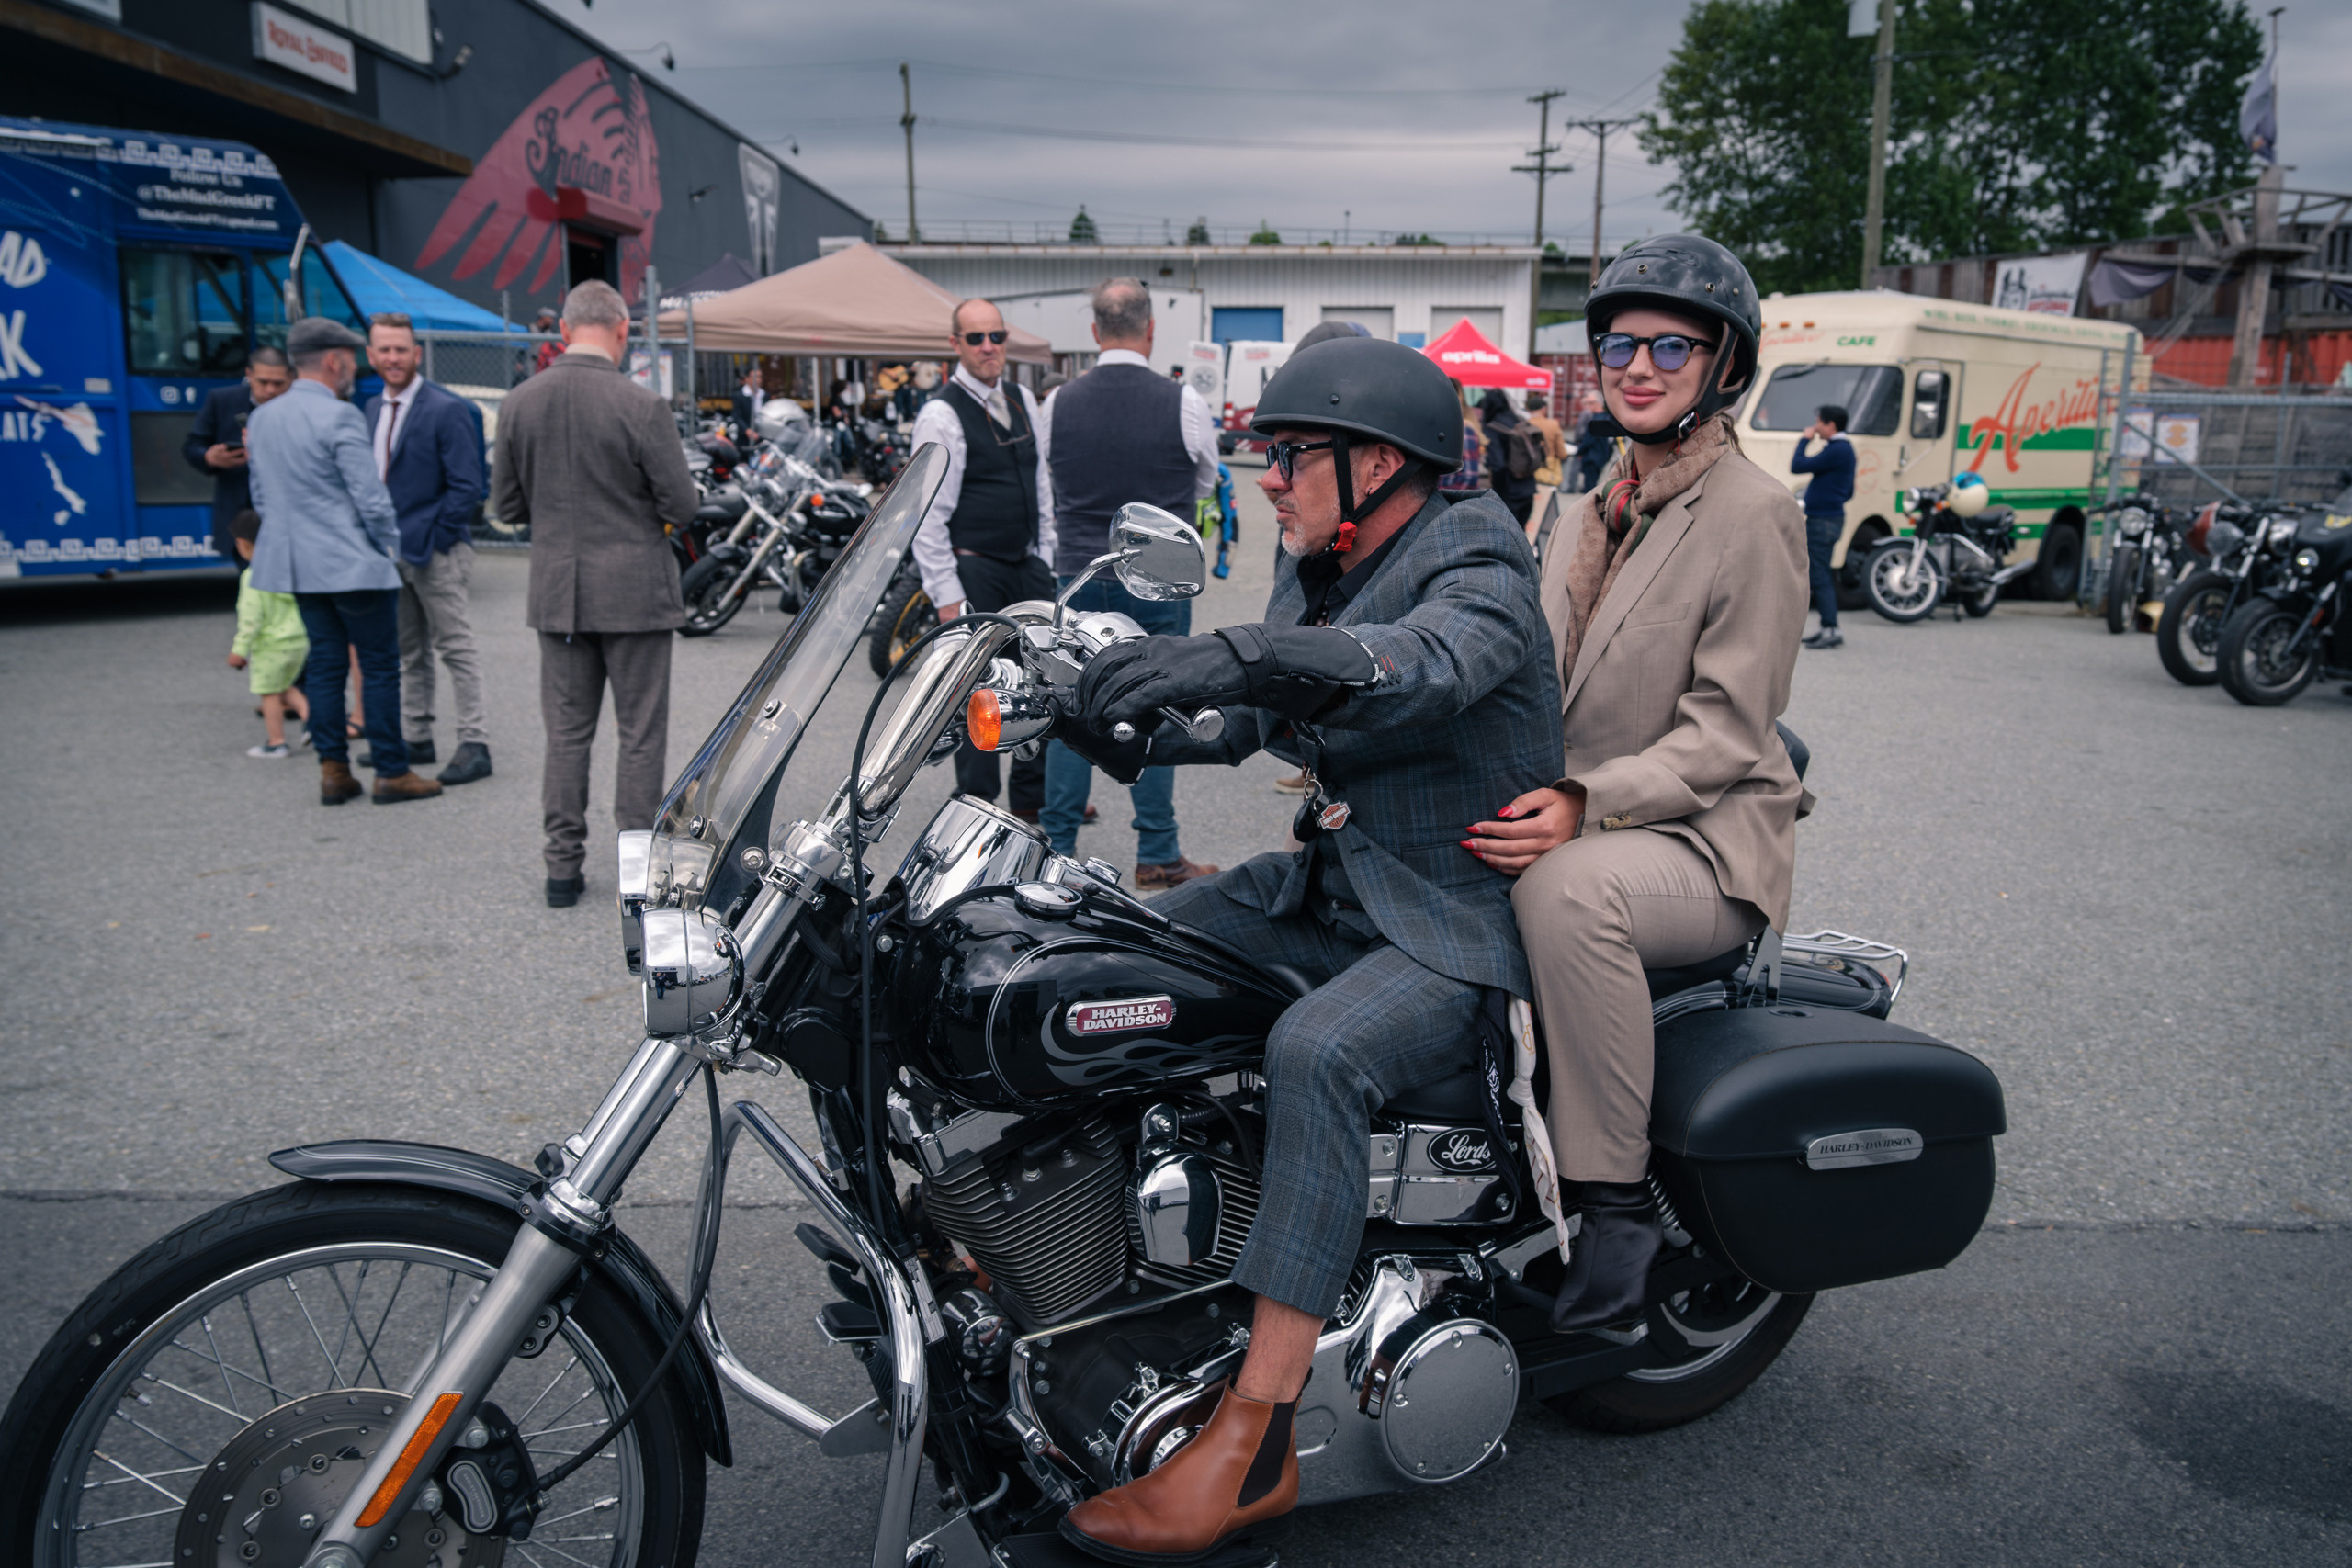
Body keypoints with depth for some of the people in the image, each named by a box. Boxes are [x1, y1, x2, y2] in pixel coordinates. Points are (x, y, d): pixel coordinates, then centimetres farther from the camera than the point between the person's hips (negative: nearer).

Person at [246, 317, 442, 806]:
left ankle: (333, 771, 12)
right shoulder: (339, 417, -15)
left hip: (299, 565, 8)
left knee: (325, 663, 12)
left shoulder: (262, 417, 10)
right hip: (355, 564, -8)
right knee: (380, 667, 0)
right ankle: (391, 773, 4)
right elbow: (371, 498, -17)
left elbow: (261, 496, 16)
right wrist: (390, 543, -1)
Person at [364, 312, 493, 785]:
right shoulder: (373, 408, 12)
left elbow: (466, 487, -14)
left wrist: (431, 541, -15)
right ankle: (416, 739, 24)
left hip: (436, 551, -7)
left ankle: (474, 745, -1)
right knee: (408, 651, 14)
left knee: (457, 648, -4)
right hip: (391, 551, 8)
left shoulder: (447, 410, -11)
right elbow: (372, 478, 19)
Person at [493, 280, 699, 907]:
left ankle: (563, 867, 17)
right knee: (641, 734, 5)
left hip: (556, 591, 4)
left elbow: (509, 506, 6)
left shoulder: (519, 404, 0)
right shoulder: (642, 407, -14)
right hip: (634, 590, -4)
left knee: (565, 732, 12)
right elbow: (681, 505, -12)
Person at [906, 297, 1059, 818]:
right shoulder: (941, 414, -12)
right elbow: (929, 515, -14)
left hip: (1026, 564, 7)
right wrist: (947, 595, -17)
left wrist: (1046, 556, 14)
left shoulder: (1022, 399, 10)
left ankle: (1034, 799, 26)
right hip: (974, 569, -7)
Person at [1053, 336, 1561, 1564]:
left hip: (1461, 919, -8)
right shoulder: (1315, 569, 11)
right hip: (1330, 883, 9)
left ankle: (1255, 1441, -30)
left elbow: (1428, 662, -39)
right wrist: (1112, 724, -9)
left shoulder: (1476, 566, -16)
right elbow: (1243, 718, 9)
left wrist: (1233, 654, -55)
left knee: (1316, 1052, -35)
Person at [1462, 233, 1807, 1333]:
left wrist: (1585, 806, -28)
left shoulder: (1753, 514, -8)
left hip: (1705, 841, -8)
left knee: (1566, 890, -38)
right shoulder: (1599, 507, 15)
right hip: (1569, 817, 8)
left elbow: (1727, 729, -15)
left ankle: (1616, 1202, -22)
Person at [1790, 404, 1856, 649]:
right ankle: (1828, 629, 17)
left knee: (1820, 576, -10)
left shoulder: (1836, 450, -17)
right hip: (1830, 517, 11)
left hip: (1822, 521, -11)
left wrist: (1804, 440, -7)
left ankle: (1831, 630, -12)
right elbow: (1848, 492, 24)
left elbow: (1797, 467, -20)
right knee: (1822, 576, 13)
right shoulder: (1844, 448, 17)